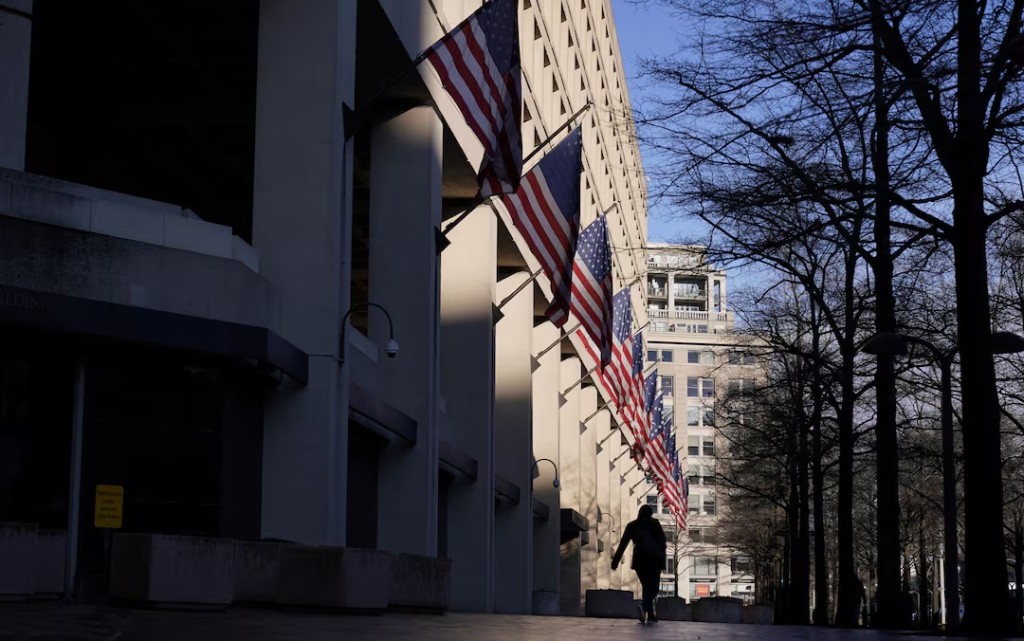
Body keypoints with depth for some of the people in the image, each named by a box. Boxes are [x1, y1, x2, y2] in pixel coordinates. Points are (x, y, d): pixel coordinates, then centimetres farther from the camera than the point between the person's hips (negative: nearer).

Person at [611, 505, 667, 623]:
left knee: (646, 586, 15)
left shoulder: (631, 525, 14)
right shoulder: (654, 523, 8)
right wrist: (662, 556, 3)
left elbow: (623, 544, 9)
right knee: (653, 587, -6)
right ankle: (645, 607, -34)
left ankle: (650, 615, 9)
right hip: (654, 558, -3)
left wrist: (615, 561, 8)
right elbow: (662, 539, -1)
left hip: (639, 558, 3)